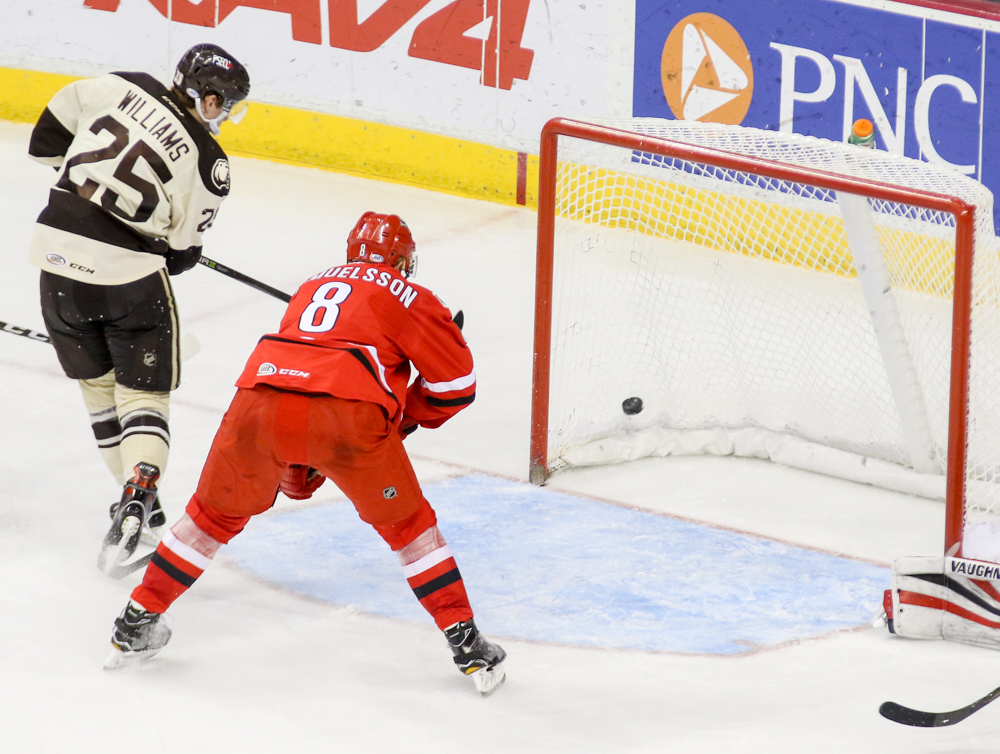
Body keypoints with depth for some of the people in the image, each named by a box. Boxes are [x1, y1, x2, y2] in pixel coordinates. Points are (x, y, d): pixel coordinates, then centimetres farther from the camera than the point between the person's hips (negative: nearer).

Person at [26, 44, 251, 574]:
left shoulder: (130, 89, 0)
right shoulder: (208, 163, -8)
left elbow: (57, 119, 11)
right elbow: (181, 249, -3)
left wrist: (73, 168, 28)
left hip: (57, 249, 4)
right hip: (129, 272, -4)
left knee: (97, 384, 19)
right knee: (144, 392, 7)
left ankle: (137, 499, 24)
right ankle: (138, 501, -15)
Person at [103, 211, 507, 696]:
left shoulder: (312, 287, 35)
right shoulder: (408, 297, 20)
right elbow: (457, 382, 14)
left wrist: (295, 476, 50)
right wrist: (407, 416, 32)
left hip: (260, 399, 3)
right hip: (349, 413, -3)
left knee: (216, 512, 26)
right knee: (406, 524, 16)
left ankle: (138, 623, 30)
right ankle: (468, 645, 14)